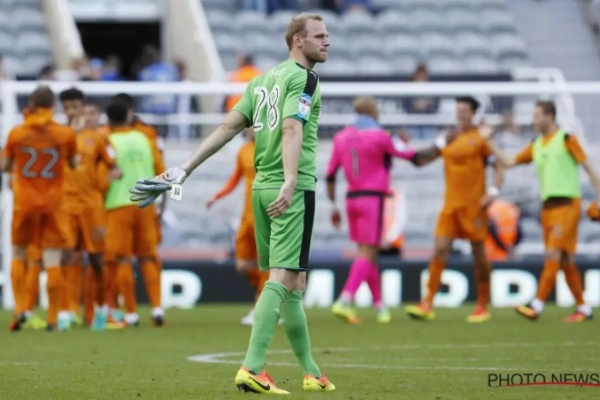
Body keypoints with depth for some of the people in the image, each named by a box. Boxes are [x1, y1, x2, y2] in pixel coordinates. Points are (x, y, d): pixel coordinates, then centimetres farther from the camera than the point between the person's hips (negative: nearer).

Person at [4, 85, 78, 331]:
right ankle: (53, 319, 0)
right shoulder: (66, 134, -6)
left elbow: (4, 166, 5)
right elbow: (74, 164, 6)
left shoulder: (16, 133, -4)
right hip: (53, 204, -1)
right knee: (52, 261, 2)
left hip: (24, 203, 1)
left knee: (18, 255, 17)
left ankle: (19, 308, 4)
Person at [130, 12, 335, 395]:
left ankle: (311, 373, 20)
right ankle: (252, 369, -23)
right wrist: (290, 182, -33)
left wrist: (186, 169, 14)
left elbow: (228, 127, 13)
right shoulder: (303, 78, -7)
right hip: (295, 189, -8)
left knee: (292, 281, 13)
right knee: (284, 278, -12)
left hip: (262, 188, 8)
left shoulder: (263, 80, 17)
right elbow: (292, 128, -21)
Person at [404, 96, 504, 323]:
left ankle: (483, 307, 13)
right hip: (451, 204, 4)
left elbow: (498, 166, -3)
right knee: (440, 249, -7)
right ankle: (427, 305, -11)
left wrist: (493, 192, -16)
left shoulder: (479, 139, -2)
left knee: (479, 254, 2)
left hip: (474, 205, -4)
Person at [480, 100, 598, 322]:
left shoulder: (566, 139, -5)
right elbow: (509, 162, 15)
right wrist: (489, 141, 9)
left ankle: (537, 305, -20)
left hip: (567, 203, -7)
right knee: (564, 260, 6)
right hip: (548, 206, 7)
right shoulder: (536, 146, 14)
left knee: (553, 254, -14)